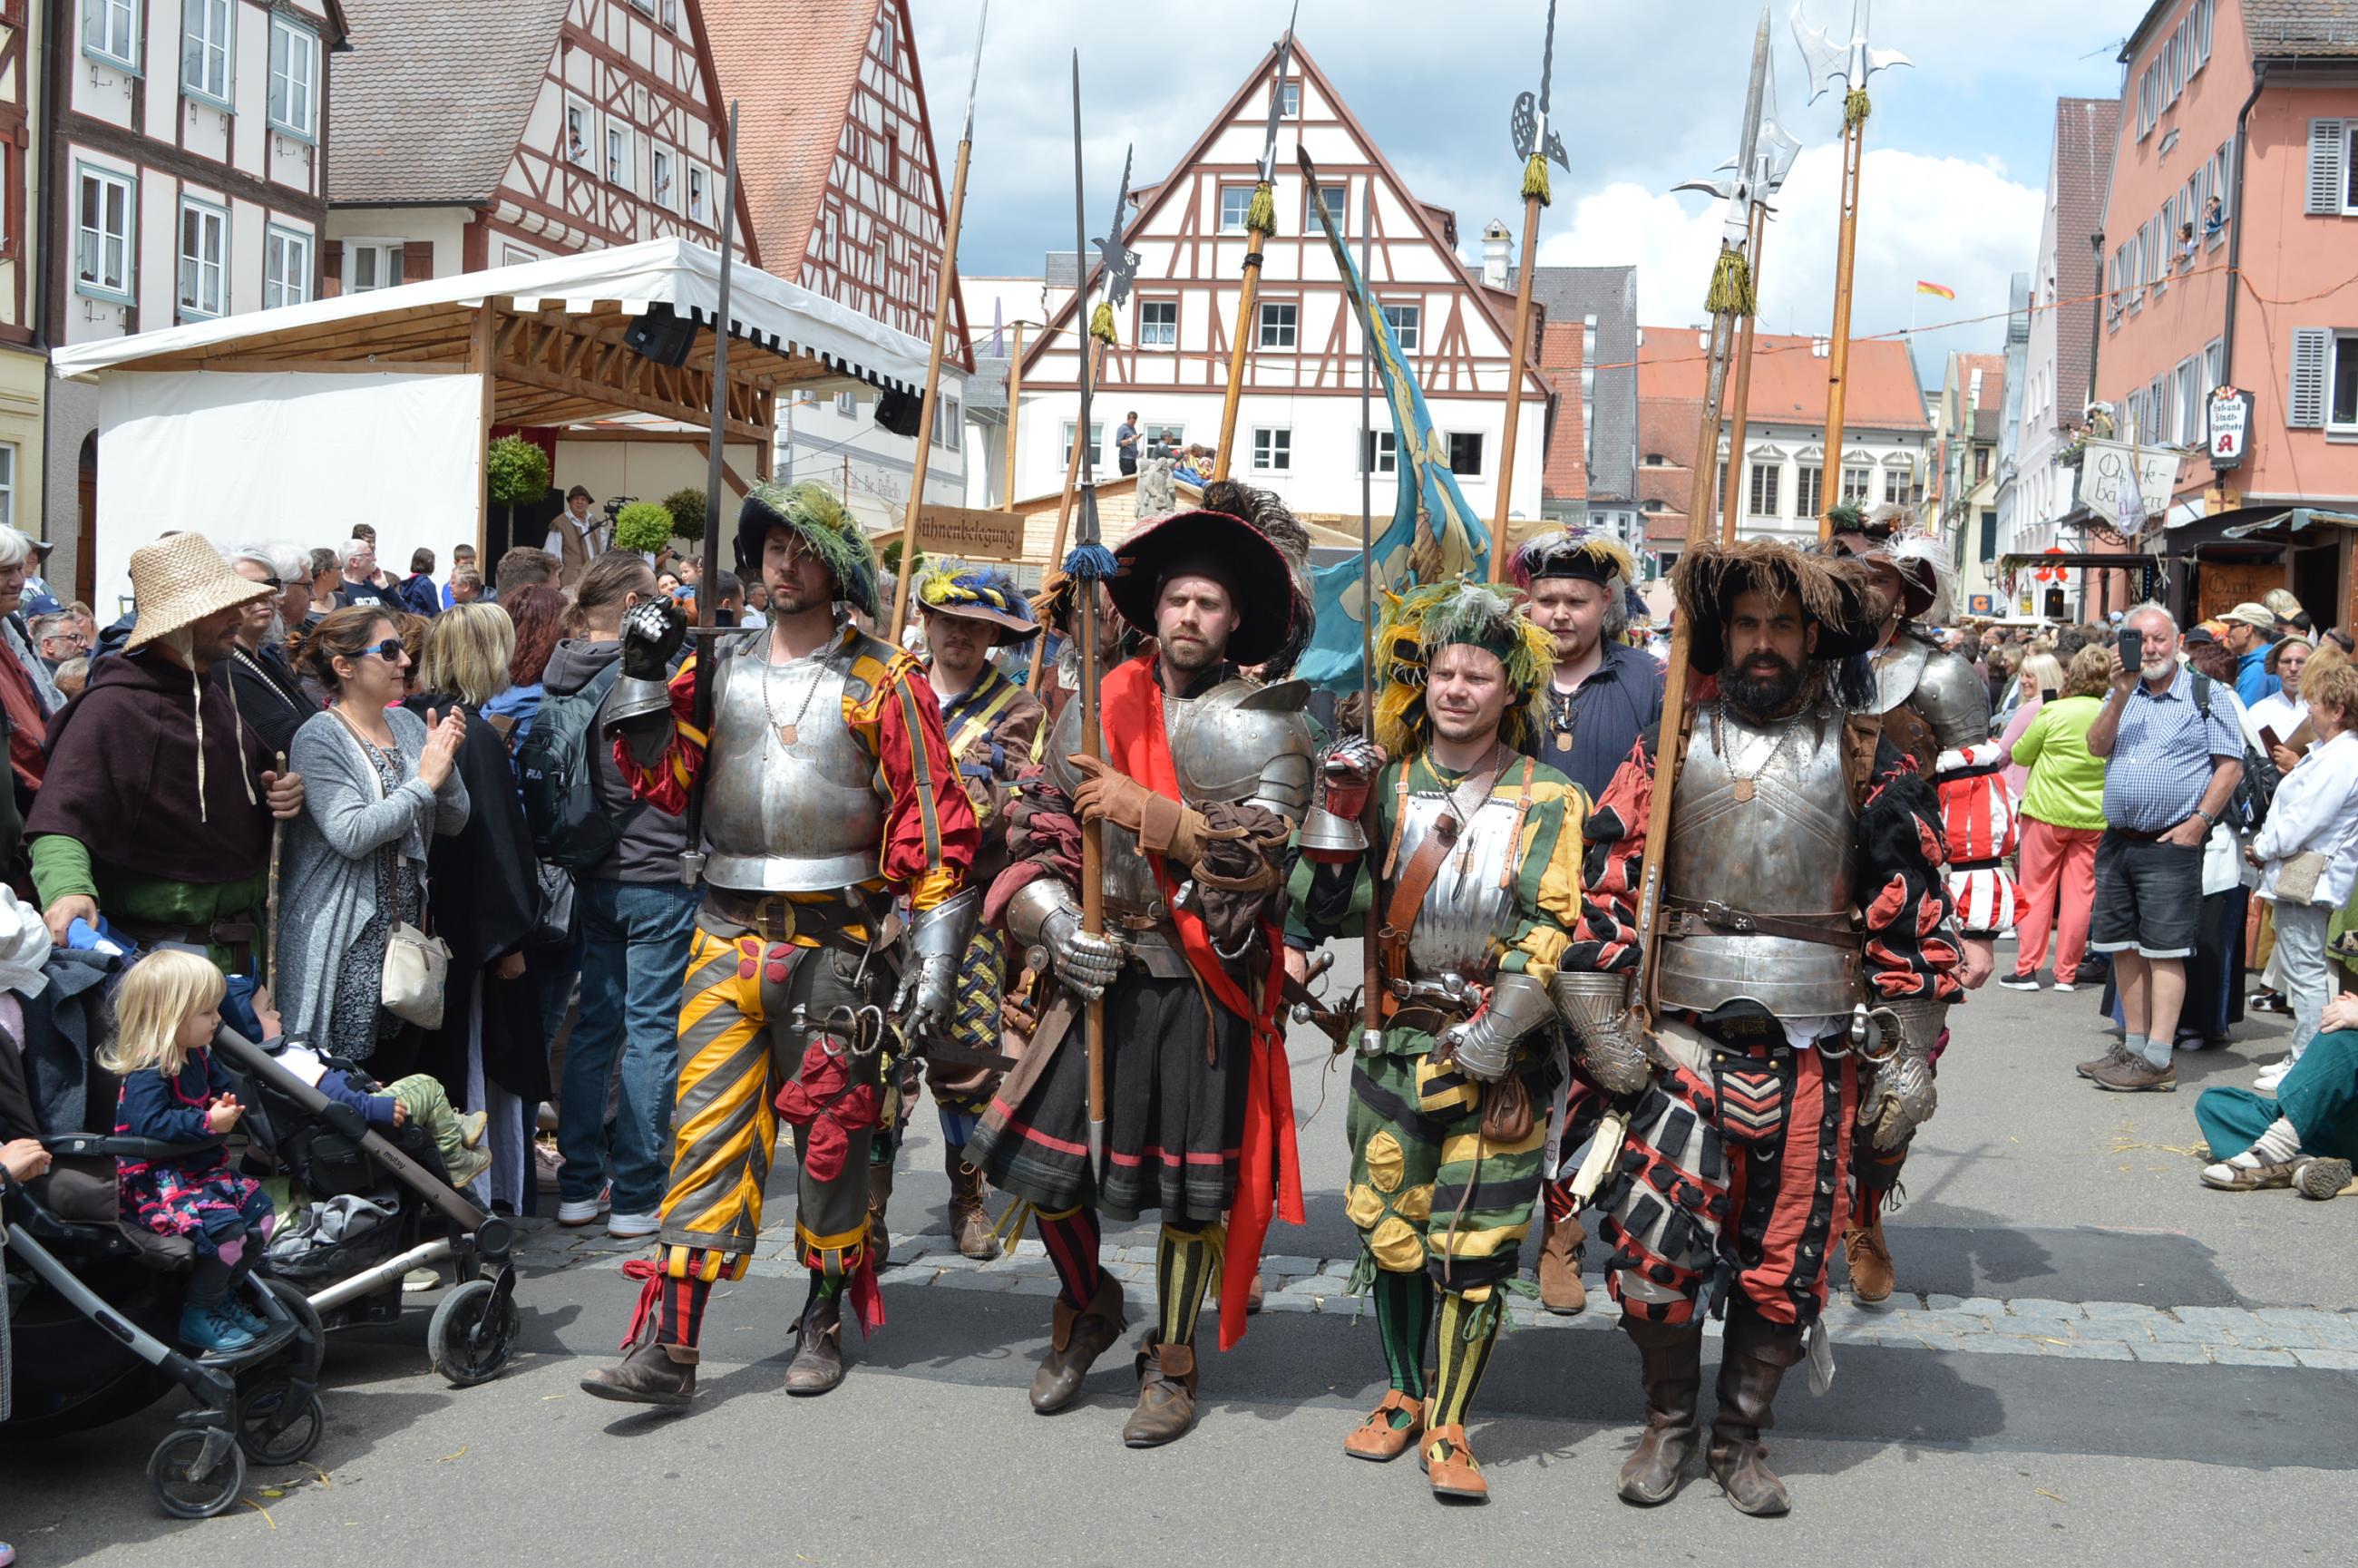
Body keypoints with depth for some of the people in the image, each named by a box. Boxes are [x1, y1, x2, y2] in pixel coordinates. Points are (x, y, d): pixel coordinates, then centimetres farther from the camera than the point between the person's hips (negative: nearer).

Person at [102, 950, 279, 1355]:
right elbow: (149, 1123, -33)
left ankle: (222, 1297, 21)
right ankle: (198, 1317, -5)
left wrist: (227, 1106, 1)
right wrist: (208, 1122, -33)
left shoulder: (197, 1056, 9)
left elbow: (223, 1086, 25)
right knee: (224, 1229, -26)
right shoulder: (148, 1073, -21)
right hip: (154, 1180, -10)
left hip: (201, 1166, 10)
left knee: (260, 1212, 5)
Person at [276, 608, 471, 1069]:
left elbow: (453, 821, 9)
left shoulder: (408, 724, 9)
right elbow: (351, 835, -23)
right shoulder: (319, 738, -11)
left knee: (403, 1066, 11)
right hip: (346, 940, -7)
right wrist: (424, 782, -18)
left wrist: (446, 763, -8)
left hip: (406, 924, 7)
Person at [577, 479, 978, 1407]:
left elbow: (934, 825, -5)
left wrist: (933, 959, -10)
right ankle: (667, 1346, 0)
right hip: (729, 938, 3)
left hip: (835, 941, -2)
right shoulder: (719, 669, 9)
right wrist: (645, 679, -7)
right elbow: (662, 784, 5)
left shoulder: (882, 683, -2)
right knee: (707, 1126, -1)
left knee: (830, 1133, 8)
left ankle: (825, 1322, 26)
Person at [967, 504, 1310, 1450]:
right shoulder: (1100, 703, 7)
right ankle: (1087, 1305, 32)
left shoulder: (1266, 724, -2)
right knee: (1040, 1153, 3)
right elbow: (1039, 830, 6)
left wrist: (1150, 812, -23)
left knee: (1192, 1179, 6)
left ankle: (1172, 1363, 25)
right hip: (1102, 969, 3)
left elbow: (1260, 853, -14)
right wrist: (1053, 920, -11)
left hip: (1206, 979, -3)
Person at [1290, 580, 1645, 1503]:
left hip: (1505, 1057, -2)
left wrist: (1488, 1034, -20)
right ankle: (1404, 1395, 28)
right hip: (1397, 1043, 2)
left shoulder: (1547, 801, -1)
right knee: (1388, 1229, 8)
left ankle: (1448, 1427, 9)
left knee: (1474, 1245, -3)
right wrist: (1336, 822, -13)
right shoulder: (1387, 784, 5)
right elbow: (1338, 915, 2)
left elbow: (1553, 932, -10)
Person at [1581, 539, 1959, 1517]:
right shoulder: (1670, 748, 5)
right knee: (1655, 1240, -3)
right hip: (1684, 1038, 0)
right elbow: (1610, 884, 2)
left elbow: (1913, 913, 1)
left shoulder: (1868, 760, 2)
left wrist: (1907, 1057, -3)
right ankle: (1668, 1424, 20)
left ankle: (1741, 1438, 27)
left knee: (1783, 1258, 8)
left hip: (1813, 1052, 0)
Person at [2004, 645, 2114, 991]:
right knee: (2080, 894, 7)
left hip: (2047, 811, -2)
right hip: (2094, 817, 2)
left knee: (2036, 891, 6)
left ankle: (2027, 969, 6)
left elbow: (2020, 755, 0)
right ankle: (2067, 973, 10)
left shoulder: (2054, 712, -11)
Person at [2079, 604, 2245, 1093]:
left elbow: (2231, 763, -4)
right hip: (2117, 841, 6)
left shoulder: (2205, 695, -1)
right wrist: (2122, 693, -10)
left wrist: (2200, 820, -12)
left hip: (2171, 845, -6)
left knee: (2163, 951, -6)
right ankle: (2133, 1045, 19)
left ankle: (2157, 1060, -6)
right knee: (2124, 947, 10)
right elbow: (2096, 747, 1)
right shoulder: (2123, 695, 14)